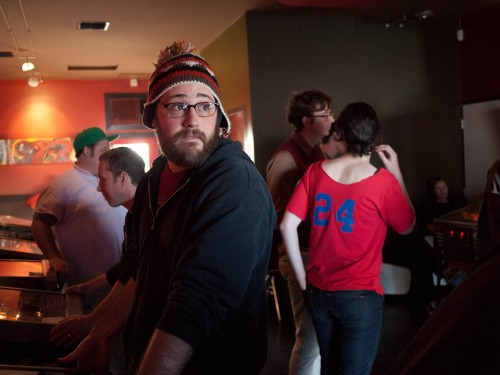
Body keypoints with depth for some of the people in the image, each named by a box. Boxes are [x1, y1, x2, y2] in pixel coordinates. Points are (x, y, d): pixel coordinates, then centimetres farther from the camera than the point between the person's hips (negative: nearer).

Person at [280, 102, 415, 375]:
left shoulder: (315, 172, -3)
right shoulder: (383, 180, -13)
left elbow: (287, 226, -5)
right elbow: (407, 227, 4)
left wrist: (303, 279, 2)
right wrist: (397, 173, 7)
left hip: (318, 291, 5)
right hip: (359, 296, -4)